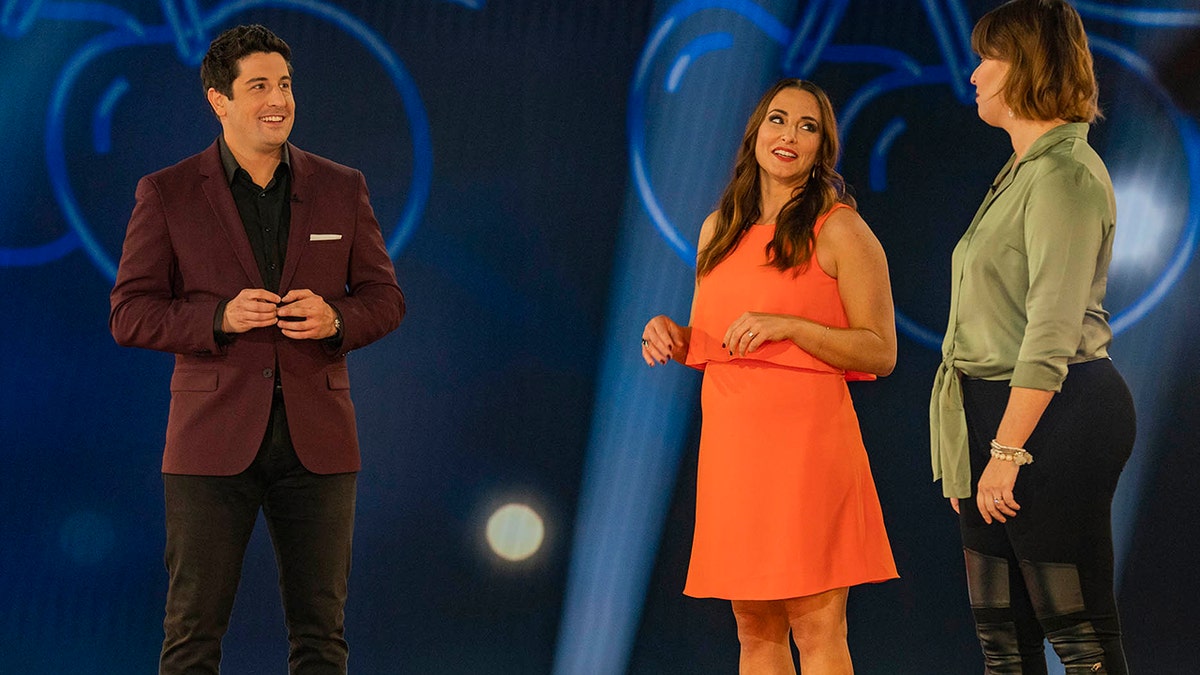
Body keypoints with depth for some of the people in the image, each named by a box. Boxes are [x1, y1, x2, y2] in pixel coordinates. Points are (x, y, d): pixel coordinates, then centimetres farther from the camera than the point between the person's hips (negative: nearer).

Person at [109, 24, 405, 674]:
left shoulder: (341, 189, 8)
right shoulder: (166, 194, 0)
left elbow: (384, 297, 10)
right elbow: (130, 314, -1)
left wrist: (334, 320, -12)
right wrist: (220, 318, -18)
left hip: (315, 441, 2)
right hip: (215, 437, -2)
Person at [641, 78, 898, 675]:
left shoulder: (840, 232, -3)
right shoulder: (719, 229, 15)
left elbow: (881, 352, -7)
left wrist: (789, 326, -17)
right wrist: (672, 336, 2)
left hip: (806, 439, -6)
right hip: (731, 441, 6)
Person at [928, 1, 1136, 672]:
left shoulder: (1063, 175, -14)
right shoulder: (1024, 171, 18)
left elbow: (1053, 333, -20)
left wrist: (1008, 449, -22)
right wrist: (980, 450, 18)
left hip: (1054, 413, -10)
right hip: (999, 409, 10)